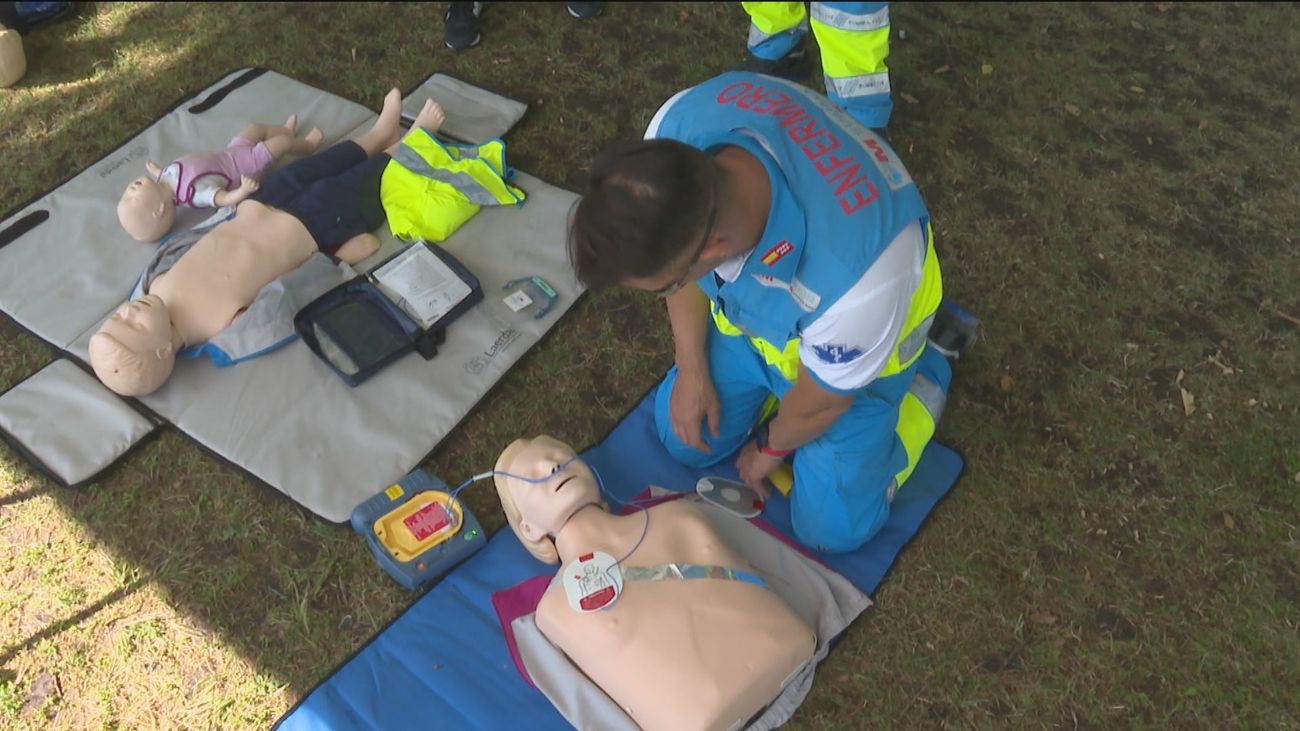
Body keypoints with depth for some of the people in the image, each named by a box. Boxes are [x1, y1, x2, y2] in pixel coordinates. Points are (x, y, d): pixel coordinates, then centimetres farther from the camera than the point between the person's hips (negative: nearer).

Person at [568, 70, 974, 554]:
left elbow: (819, 402, -23)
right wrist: (692, 368, -2)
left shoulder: (857, 278, -48)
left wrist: (771, 449, -2)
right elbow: (680, 261, -9)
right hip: (747, 304, 5)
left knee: (832, 527, 3)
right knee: (685, 438, 12)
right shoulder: (675, 129, -34)